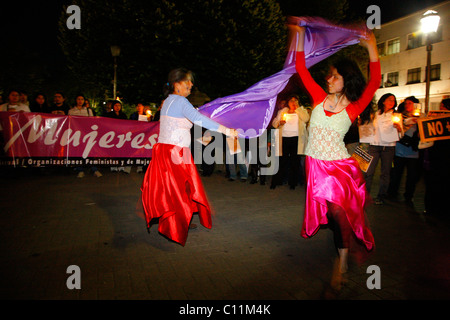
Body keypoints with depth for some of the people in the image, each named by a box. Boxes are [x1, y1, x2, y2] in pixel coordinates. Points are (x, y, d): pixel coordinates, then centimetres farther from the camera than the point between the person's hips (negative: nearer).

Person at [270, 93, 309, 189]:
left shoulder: (301, 110, 13)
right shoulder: (282, 111, 16)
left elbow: (306, 119, -8)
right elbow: (274, 123, 10)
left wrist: (297, 108, -6)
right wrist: (279, 122, -11)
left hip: (296, 139, 0)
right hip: (285, 138, 1)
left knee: (295, 161, 2)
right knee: (284, 160, -2)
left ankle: (293, 183, 12)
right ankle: (276, 181, 8)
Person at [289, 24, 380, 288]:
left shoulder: (353, 108, -5)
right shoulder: (320, 98, 2)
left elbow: (375, 83, -19)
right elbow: (302, 70, 2)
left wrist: (372, 48, -24)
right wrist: (300, 36, -1)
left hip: (339, 166, -3)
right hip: (315, 164, 3)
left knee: (339, 212, -4)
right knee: (330, 211, 12)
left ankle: (342, 265, 16)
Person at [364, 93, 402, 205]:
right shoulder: (376, 114, 10)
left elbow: (401, 132, 8)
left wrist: (398, 127, -13)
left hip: (389, 146, 1)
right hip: (375, 144, -1)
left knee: (385, 172, 3)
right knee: (369, 171, -6)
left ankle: (381, 196, 14)